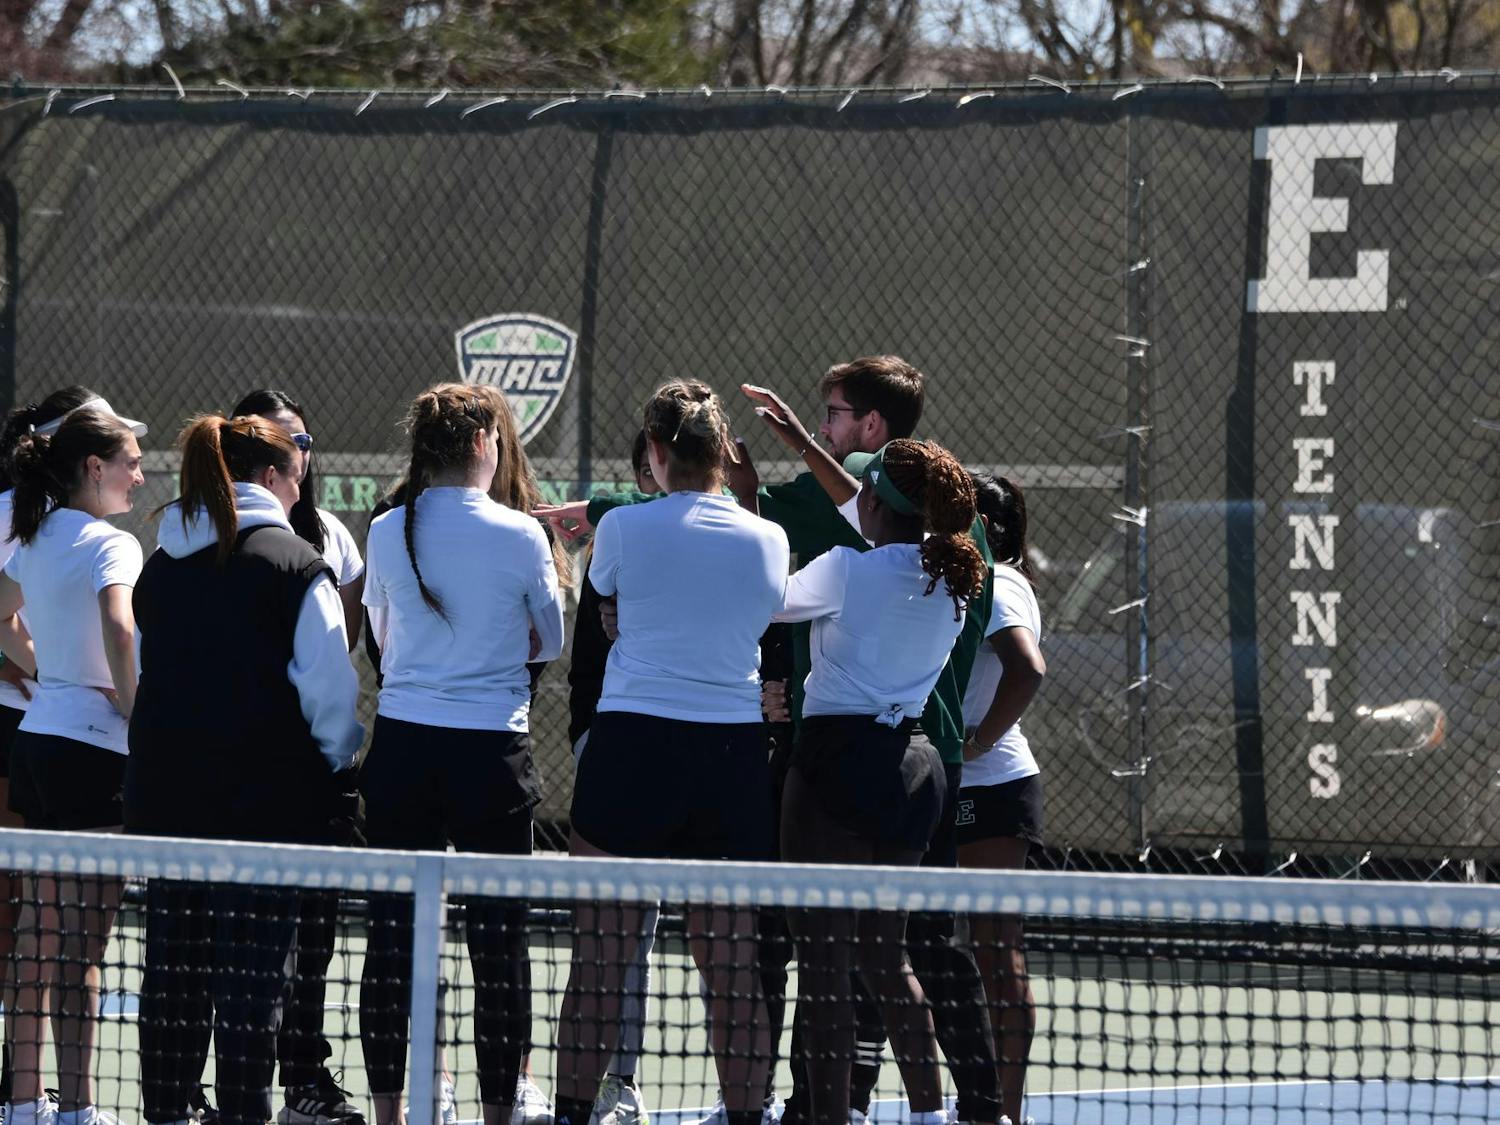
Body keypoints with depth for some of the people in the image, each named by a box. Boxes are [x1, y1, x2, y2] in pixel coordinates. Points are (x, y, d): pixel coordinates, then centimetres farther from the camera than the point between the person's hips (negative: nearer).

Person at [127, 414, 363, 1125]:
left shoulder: (162, 566, 10)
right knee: (252, 973, -3)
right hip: (266, 795, -6)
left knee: (173, 967, 11)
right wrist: (340, 757, 4)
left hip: (164, 791, 6)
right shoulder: (295, 565, -8)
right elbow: (329, 689, -12)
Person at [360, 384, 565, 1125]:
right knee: (498, 939, 3)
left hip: (402, 743, 3)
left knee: (393, 936, 7)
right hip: (491, 751, -3)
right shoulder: (520, 536, -7)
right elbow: (549, 642, 6)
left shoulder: (388, 533, 1)